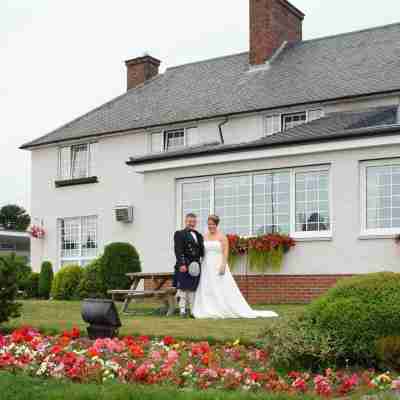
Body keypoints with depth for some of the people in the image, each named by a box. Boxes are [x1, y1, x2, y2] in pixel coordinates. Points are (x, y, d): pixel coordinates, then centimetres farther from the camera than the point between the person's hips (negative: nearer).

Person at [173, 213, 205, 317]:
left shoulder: (199, 236, 19)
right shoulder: (179, 234, 1)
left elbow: (202, 251, 19)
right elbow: (178, 251, -10)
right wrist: (181, 264, -19)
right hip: (184, 266, -6)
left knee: (192, 289, 8)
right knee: (183, 288, -2)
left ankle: (191, 310, 11)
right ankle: (182, 310, 0)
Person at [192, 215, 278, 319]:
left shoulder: (222, 237, -3)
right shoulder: (205, 237, 12)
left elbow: (225, 253, -10)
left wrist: (223, 265, -20)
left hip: (218, 266, -5)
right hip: (207, 267, 5)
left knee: (223, 290, -6)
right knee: (206, 290, 1)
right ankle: (209, 312, 4)